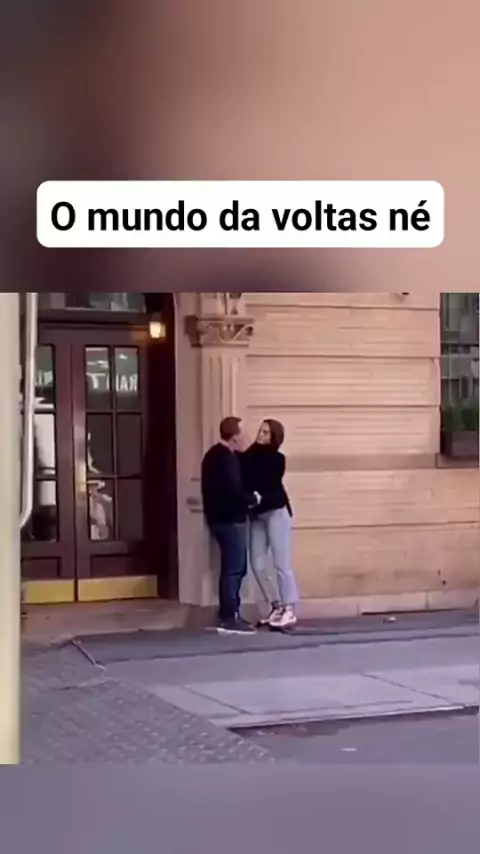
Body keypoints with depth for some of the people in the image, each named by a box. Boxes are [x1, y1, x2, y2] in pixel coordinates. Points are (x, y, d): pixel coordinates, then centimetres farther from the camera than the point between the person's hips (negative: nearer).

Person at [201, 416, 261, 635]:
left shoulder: (216, 455, 15)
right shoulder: (226, 458, -18)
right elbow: (234, 490, -26)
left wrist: (247, 498, 7)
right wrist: (253, 498, -10)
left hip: (225, 518, 10)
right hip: (229, 520, -10)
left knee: (236, 568, 15)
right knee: (233, 569, -7)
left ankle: (231, 614, 21)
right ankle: (228, 619, -5)